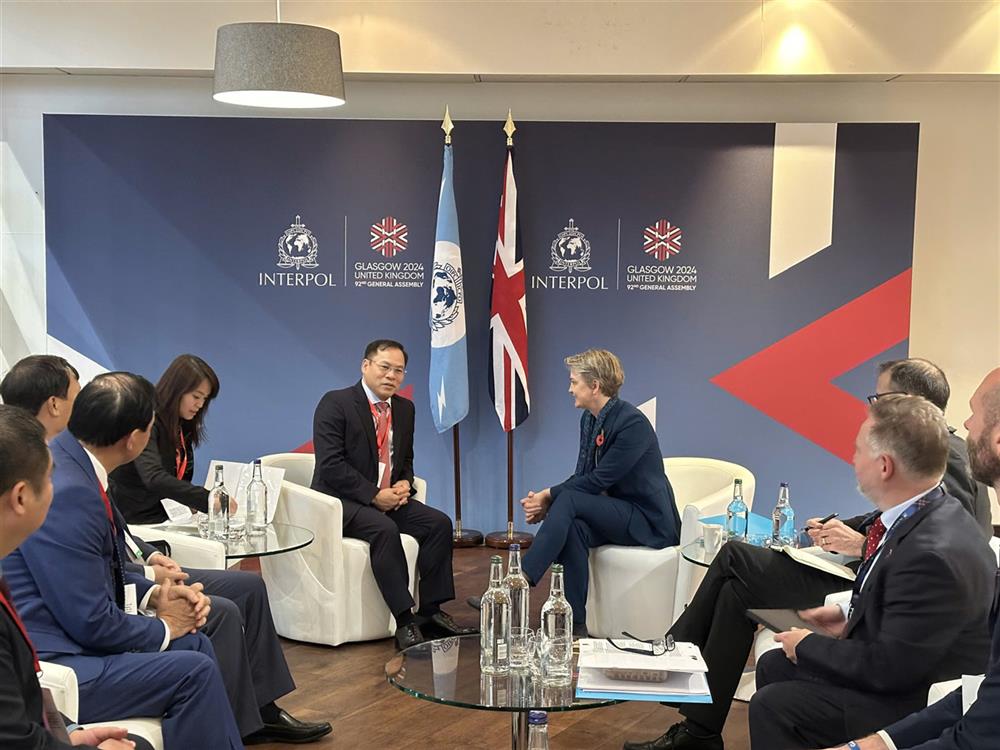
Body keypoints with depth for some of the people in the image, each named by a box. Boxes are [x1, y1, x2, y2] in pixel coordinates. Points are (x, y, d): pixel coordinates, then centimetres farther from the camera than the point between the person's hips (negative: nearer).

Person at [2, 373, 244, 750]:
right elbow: (92, 623, -22)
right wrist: (164, 627, -5)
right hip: (44, 667, -10)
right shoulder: (66, 493, -26)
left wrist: (153, 593, 2)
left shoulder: (65, 461, 3)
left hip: (68, 633, 10)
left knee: (195, 644, 9)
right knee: (194, 671, -13)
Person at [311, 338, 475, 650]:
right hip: (341, 500, -7)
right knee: (385, 529, -34)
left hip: (388, 498, 7)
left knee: (439, 523, -13)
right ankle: (404, 620, -28)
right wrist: (373, 495, -21)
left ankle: (430, 611, -6)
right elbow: (330, 464, -17)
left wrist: (404, 483, -2)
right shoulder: (335, 403, -10)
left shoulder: (404, 408, 12)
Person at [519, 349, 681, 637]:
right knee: (574, 528, -28)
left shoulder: (633, 423, -19)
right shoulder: (589, 419, 8)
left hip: (650, 521, -7)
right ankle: (574, 624, -26)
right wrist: (546, 500, -12)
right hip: (616, 513, 7)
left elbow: (596, 481, -21)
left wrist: (549, 495, -16)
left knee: (570, 500, -27)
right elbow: (582, 476, 6)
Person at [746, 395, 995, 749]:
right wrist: (849, 613, 2)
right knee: (772, 666, 14)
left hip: (918, 700, -10)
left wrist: (808, 646, -13)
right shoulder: (931, 514, -4)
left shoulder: (935, 554, -33)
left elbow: (889, 668, -27)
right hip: (900, 669, 10)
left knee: (771, 706, -13)